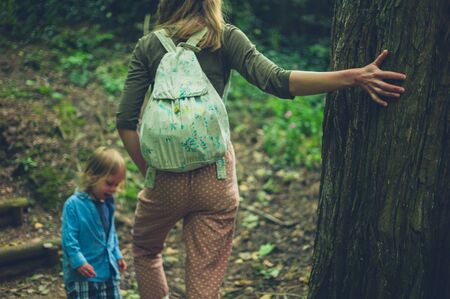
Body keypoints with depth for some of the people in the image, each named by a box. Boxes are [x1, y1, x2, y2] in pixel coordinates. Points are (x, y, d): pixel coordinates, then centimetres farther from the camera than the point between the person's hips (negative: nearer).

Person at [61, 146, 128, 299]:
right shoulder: (74, 204, -16)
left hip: (108, 271, 7)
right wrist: (78, 261, -23)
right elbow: (68, 237, -18)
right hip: (82, 275, -7)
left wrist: (117, 255, 17)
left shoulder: (108, 204, 6)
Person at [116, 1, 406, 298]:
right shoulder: (226, 38, -1)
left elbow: (126, 121, -4)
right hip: (216, 175, 0)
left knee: (146, 250, 30)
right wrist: (355, 76, -21)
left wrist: (149, 170, 7)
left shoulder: (148, 45, 2)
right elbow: (276, 81, -17)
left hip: (166, 176, 0)